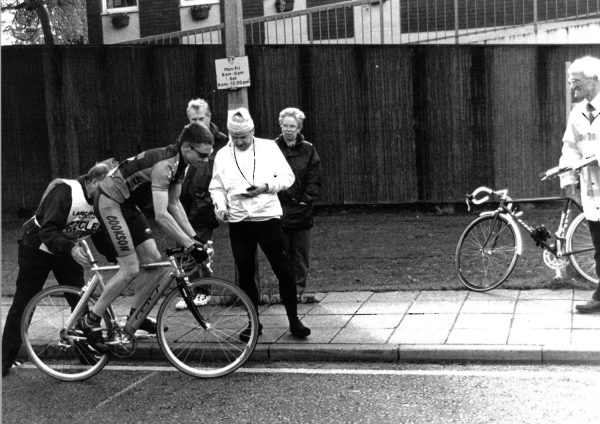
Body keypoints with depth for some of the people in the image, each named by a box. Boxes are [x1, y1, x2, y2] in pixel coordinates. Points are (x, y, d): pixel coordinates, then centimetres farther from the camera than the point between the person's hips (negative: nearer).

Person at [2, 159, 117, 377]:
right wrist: (71, 248, -50)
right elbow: (48, 231, -35)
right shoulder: (65, 191, -30)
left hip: (69, 251, 5)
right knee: (23, 304, 2)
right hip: (38, 248, -5)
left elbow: (101, 236, -5)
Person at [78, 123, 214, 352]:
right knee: (130, 269, -11)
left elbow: (174, 204, 9)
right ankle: (90, 321, 1)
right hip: (109, 202, -9)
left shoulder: (179, 163, -1)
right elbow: (161, 215, -35)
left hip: (128, 204, 9)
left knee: (153, 260, 3)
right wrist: (190, 246, -33)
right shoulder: (164, 164, -29)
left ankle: (135, 316, 18)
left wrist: (193, 236, 2)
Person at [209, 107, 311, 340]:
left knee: (282, 270, 0)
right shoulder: (222, 155, 7)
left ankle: (294, 320, 11)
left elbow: (287, 177, 0)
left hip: (267, 216, -2)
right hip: (238, 221, 2)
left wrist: (266, 186, -16)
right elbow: (217, 187, 11)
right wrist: (220, 206, -7)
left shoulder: (268, 147, 1)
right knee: (245, 274, 6)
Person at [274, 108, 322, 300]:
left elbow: (314, 181, 4)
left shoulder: (308, 150, 5)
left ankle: (298, 289, 12)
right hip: (278, 210, -1)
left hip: (301, 211, 1)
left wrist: (306, 200, -6)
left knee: (300, 253, 4)